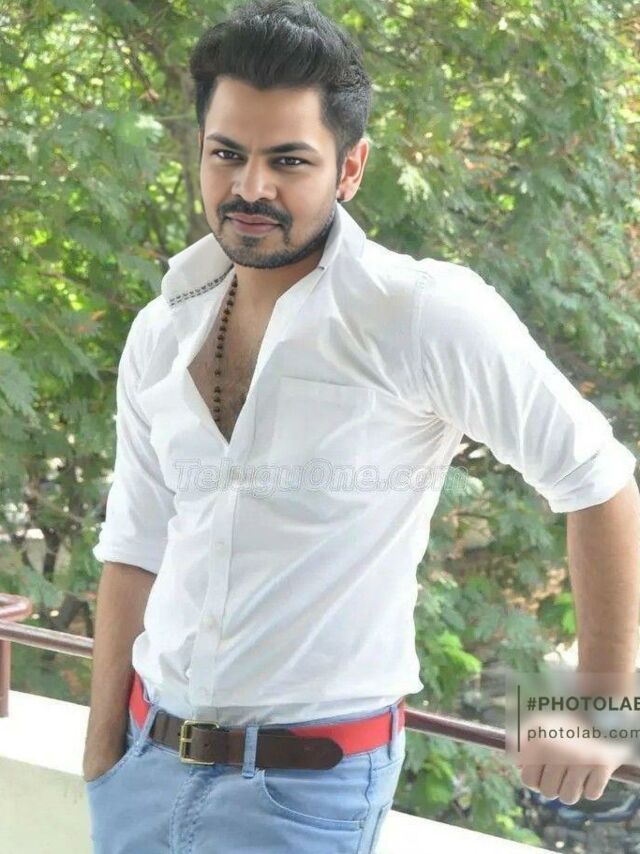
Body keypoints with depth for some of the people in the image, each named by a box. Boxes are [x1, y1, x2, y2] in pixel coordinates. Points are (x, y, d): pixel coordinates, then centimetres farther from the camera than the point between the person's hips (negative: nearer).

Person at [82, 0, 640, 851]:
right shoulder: (160, 335, 2)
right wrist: (101, 759, 6)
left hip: (309, 784, -5)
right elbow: (135, 551, 8)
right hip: (146, 756, 5)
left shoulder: (424, 316, -16)